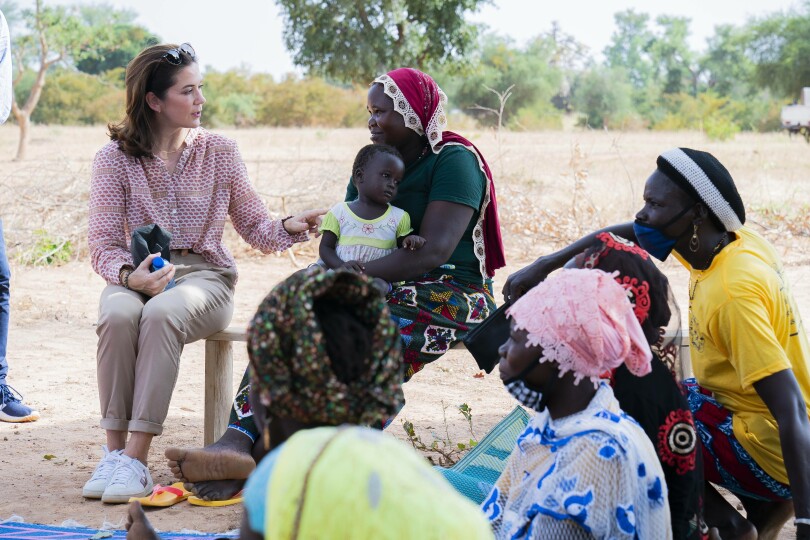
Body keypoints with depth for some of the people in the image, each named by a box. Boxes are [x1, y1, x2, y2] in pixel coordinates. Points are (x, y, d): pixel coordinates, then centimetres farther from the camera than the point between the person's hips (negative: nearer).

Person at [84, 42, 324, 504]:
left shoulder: (219, 152, 7)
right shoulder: (115, 159, 3)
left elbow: (255, 229, 8)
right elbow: (104, 243, -2)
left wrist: (290, 228, -14)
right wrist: (129, 275, -23)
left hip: (203, 275, 0)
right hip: (137, 277, 1)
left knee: (162, 314, -36)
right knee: (118, 315, -36)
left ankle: (138, 460, -36)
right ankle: (114, 451, -28)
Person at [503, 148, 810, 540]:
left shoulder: (733, 290, -27)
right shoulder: (724, 240, -2)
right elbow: (629, 234, 15)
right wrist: (543, 266, 7)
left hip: (766, 448, -9)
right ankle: (762, 504, 12)